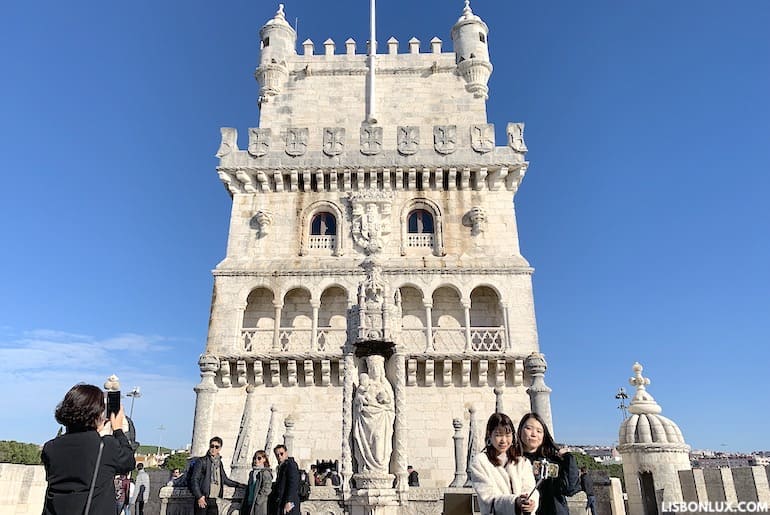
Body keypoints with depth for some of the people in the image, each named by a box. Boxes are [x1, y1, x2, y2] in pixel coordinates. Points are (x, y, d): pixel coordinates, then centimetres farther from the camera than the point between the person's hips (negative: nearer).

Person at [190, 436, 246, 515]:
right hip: (202, 499, -5)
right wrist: (199, 496, -14)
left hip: (213, 500, 5)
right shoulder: (201, 461, -3)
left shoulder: (219, 463, 14)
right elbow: (194, 480, -7)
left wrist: (237, 484, 21)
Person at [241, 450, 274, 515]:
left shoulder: (266, 472, -7)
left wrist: (258, 499, -17)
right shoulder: (252, 473, 17)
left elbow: (266, 489, -14)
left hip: (259, 505, -8)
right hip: (250, 504, 8)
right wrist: (244, 503, 12)